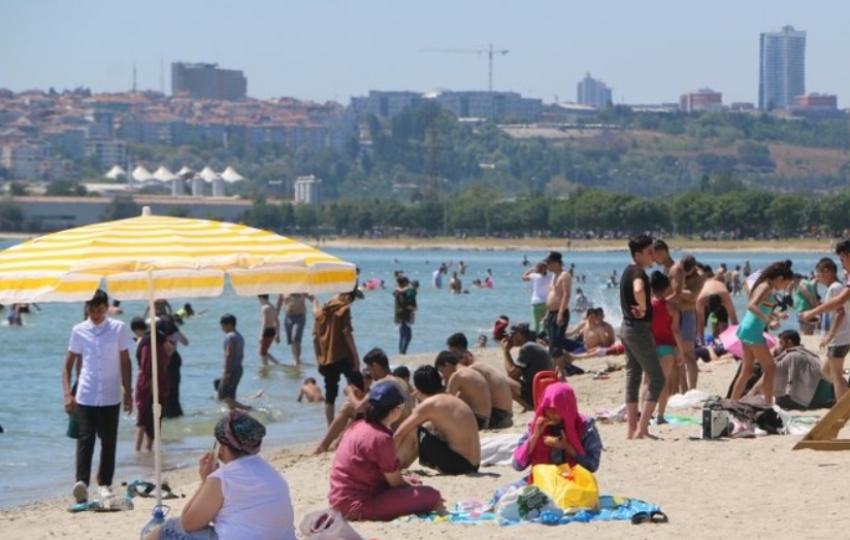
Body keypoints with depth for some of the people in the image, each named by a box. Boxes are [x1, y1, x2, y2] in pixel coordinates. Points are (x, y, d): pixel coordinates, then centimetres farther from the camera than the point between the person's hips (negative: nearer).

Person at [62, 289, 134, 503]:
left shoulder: (119, 329, 1)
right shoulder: (79, 331, 3)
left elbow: (125, 363, 7)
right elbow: (68, 366, 7)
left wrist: (128, 392, 4)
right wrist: (68, 394, -4)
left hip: (110, 397, 1)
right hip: (85, 396, -1)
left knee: (109, 441, 7)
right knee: (85, 439, -12)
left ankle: (105, 483, 17)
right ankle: (82, 482, -23)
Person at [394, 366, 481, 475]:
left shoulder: (428, 404, -8)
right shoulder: (454, 400, 16)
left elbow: (399, 434, -4)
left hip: (456, 464, -8)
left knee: (413, 432, 0)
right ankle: (399, 467, 27)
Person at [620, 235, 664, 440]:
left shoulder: (628, 271, 13)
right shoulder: (638, 272, -17)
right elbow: (638, 290, -40)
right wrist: (643, 309, -24)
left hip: (628, 328, 10)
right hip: (639, 329, -10)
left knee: (633, 377, 11)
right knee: (657, 379, -6)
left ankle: (632, 429, 12)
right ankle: (642, 428, -10)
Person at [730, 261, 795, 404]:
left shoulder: (763, 286, 15)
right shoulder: (767, 288, -13)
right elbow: (752, 306, -27)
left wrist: (773, 316, 32)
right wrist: (768, 320, -35)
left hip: (746, 329, 10)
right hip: (753, 331, -10)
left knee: (747, 371, 14)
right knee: (769, 368, -5)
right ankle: (768, 404, -7)